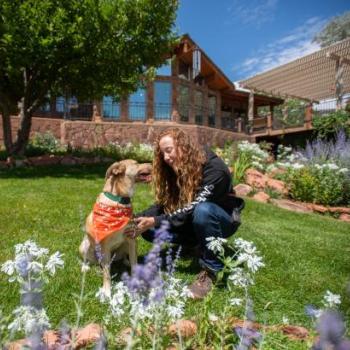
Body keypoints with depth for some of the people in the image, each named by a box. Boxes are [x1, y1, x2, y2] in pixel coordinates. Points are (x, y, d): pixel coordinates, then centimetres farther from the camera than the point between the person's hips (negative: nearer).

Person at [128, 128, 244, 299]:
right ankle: (200, 242, 3)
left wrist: (155, 221, -35)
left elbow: (193, 208, -32)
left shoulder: (214, 168, -28)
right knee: (149, 230, -13)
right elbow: (164, 204, -8)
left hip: (222, 220, -6)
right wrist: (136, 218, -23)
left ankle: (211, 268, -19)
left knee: (202, 210, -40)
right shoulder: (175, 170, -7)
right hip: (195, 222, 6)